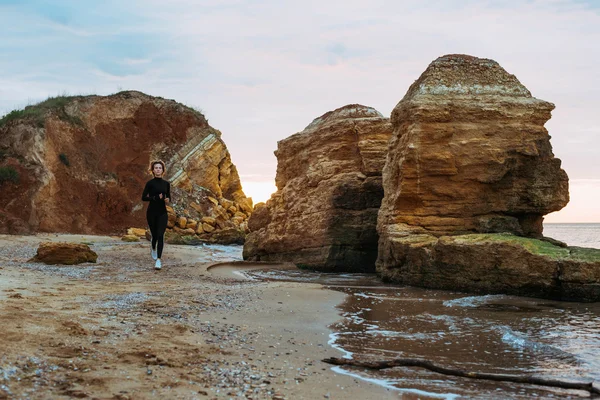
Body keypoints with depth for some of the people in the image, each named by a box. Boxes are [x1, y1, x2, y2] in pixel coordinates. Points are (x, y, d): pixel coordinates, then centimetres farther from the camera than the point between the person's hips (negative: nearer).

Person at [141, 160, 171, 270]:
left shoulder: (166, 184, 6)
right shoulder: (150, 183, -4)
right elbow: (143, 198, -8)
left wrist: (168, 200, -7)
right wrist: (156, 197, -19)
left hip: (162, 212, 1)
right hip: (152, 212, -1)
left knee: (160, 235, -12)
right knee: (154, 234, 11)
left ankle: (158, 260, -18)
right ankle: (154, 249, 45)